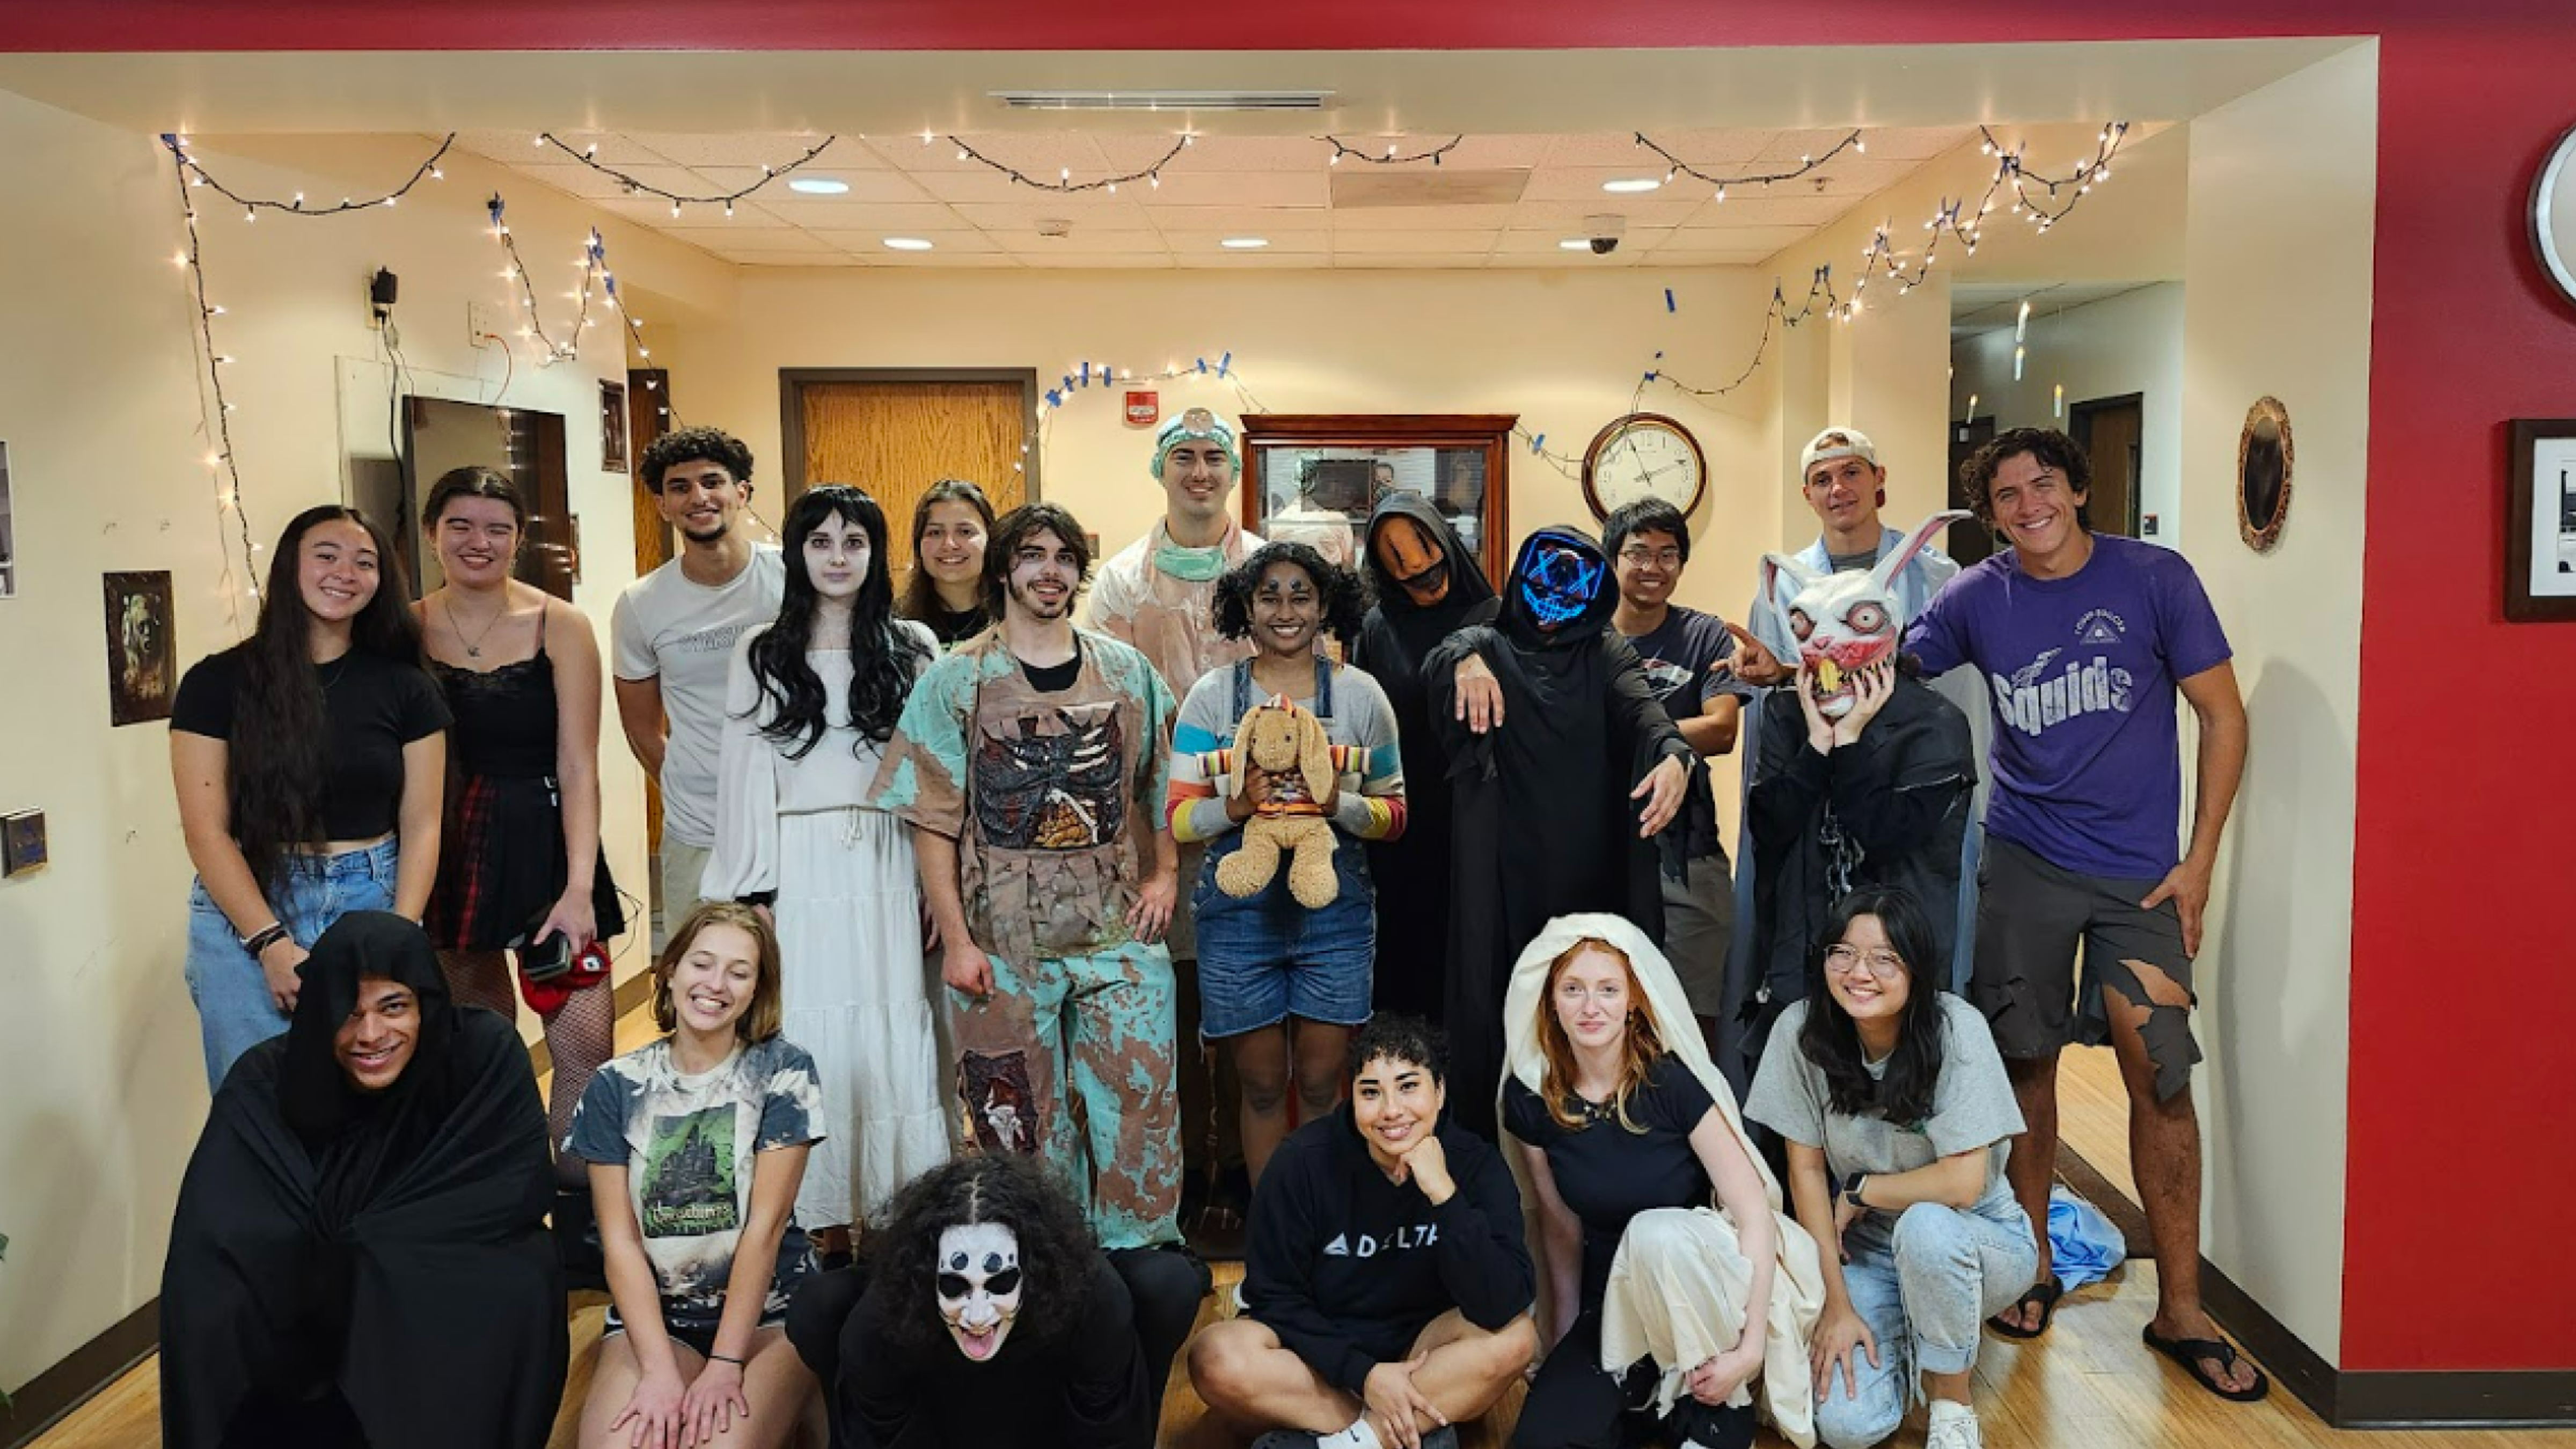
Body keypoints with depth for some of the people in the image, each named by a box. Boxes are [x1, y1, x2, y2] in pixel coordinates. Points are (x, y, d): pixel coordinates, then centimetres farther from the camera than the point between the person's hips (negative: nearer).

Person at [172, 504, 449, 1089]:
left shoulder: (405, 688, 5)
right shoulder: (217, 683, 0)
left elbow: (420, 826, 2)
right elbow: (206, 829, -4)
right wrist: (272, 943, -14)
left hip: (374, 907, 1)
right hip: (248, 913, -1)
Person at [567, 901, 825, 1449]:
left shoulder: (783, 1071, -5)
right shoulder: (616, 1086, 1)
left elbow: (766, 1224, -9)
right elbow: (619, 1239, -3)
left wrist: (725, 1365, -14)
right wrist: (659, 1370, -14)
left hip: (767, 1311, -1)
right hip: (652, 1312, 1)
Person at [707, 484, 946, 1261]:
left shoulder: (914, 647, 6)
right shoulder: (762, 653, 7)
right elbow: (747, 775, 5)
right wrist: (753, 891, -1)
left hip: (890, 870, 0)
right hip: (802, 873, 0)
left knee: (897, 1037, 1)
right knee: (810, 1040, 2)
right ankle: (825, 1221, 11)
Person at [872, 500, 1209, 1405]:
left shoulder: (1127, 673, 7)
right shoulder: (956, 681, 0)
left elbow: (1162, 785, 16)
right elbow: (932, 819, -3)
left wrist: (1164, 875, 2)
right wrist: (956, 940, -8)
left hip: (1118, 936, 2)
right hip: (1005, 946, -2)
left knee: (1138, 1103, 1)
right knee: (1020, 1122, 7)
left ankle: (1135, 1260, 18)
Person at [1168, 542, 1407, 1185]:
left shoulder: (1360, 694, 4)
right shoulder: (1211, 696, 2)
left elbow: (1395, 811, 6)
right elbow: (1179, 818, 1)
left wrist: (1339, 804, -15)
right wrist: (1235, 805, -19)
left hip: (1334, 914, 0)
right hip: (1240, 917, 0)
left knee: (1321, 1085, 6)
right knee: (1262, 1086, 9)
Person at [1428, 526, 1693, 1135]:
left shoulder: (1606, 655, 13)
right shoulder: (1491, 645, 11)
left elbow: (1642, 708, -7)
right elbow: (1445, 656, -12)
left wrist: (1674, 753, -30)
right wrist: (1465, 661, -37)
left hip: (1592, 871, 1)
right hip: (1506, 872, -1)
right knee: (1501, 1007, -4)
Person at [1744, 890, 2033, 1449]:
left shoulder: (1956, 1029, -22)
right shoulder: (1801, 1029, -12)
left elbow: (1963, 1182, -25)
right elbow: (1807, 1168, -6)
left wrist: (1859, 1190, -12)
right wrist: (1837, 1301, -9)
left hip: (1977, 1242, -2)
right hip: (1867, 1252, 2)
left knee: (1924, 1225, -37)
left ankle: (1953, 1401, -10)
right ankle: (1897, 1338, 17)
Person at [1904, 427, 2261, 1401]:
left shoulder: (2154, 579, -5)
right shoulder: (1978, 598, 0)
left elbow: (2223, 716, -1)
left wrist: (2198, 862, -5)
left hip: (2141, 872, -1)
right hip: (2024, 866, 2)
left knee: (2161, 1079, -6)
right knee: (2026, 1064, 7)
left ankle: (2181, 1311, 7)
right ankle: (2034, 1266, 26)